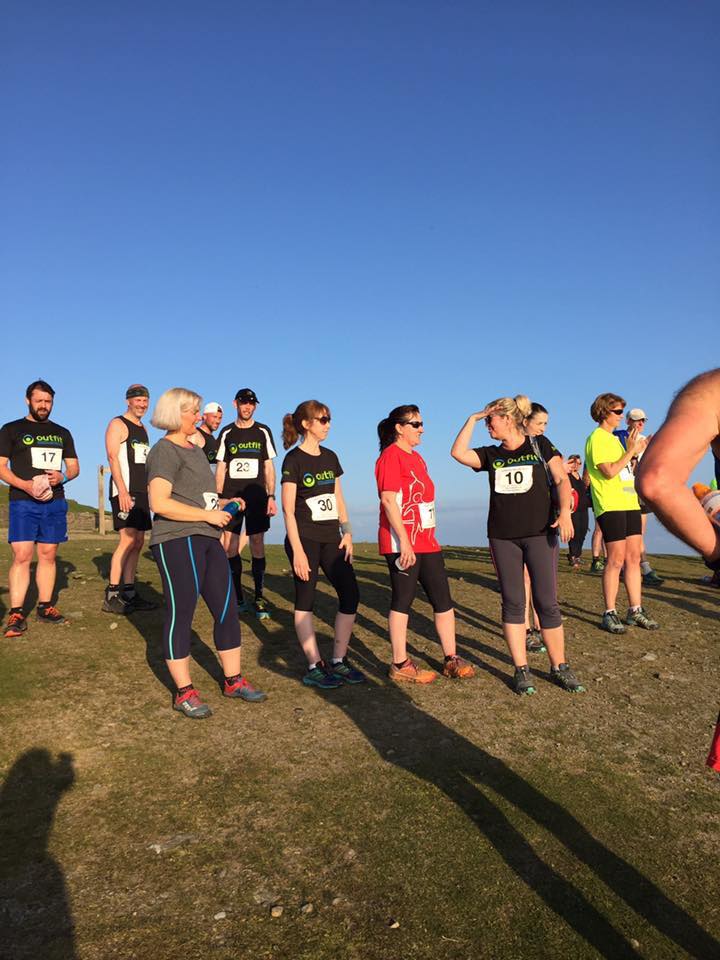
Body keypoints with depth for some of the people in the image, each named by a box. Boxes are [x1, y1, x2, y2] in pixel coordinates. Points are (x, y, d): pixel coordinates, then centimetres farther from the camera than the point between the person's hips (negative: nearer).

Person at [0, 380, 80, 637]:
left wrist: (62, 476, -8)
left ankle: (45, 607, 15)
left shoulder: (62, 433, 16)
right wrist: (25, 485, -17)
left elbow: (74, 466, 16)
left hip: (55, 502, 4)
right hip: (23, 502, -4)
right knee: (21, 556, -10)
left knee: (48, 555, 7)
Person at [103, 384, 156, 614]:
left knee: (138, 543, 8)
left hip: (141, 492, 9)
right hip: (125, 491, -9)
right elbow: (113, 458, -14)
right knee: (128, 540, -15)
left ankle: (129, 593, 14)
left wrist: (150, 492, 18)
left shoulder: (143, 429, 21)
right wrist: (123, 492, -22)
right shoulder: (117, 424, -4)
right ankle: (111, 596, -10)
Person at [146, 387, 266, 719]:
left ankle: (233, 680, 22)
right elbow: (160, 503, -19)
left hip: (207, 540, 9)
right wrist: (207, 515, -17)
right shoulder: (164, 451, -8)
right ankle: (184, 693, 11)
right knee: (180, 614, -1)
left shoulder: (196, 449, 21)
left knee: (227, 609, 9)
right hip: (177, 541, -9)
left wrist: (224, 504, 13)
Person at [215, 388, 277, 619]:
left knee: (257, 546, -1)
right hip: (231, 496, 1)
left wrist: (271, 497, -3)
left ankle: (259, 599, 4)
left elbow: (268, 467, 5)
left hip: (256, 496, -1)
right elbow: (221, 468, 9)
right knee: (229, 546, -1)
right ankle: (238, 599, 9)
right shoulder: (227, 432, 9)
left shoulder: (263, 432, 6)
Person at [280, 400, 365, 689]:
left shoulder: (330, 457, 11)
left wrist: (347, 533, 7)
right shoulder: (294, 459, -8)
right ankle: (314, 668, 10)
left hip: (331, 538, 7)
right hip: (304, 539, -7)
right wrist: (297, 550, -16)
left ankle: (338, 662, 15)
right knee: (305, 601, 1)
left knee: (350, 595, 3)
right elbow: (288, 509, -12)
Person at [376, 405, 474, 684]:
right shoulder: (391, 456, -10)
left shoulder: (416, 457, 19)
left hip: (427, 541, 9)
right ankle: (400, 665, 10)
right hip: (402, 543, -9)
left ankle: (451, 660, 19)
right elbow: (388, 499, -19)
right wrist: (404, 541, -23)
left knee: (443, 599, 10)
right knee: (403, 600, -1)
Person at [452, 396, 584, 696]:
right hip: (502, 537, 3)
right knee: (512, 602, 4)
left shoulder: (540, 444, 3)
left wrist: (565, 511, -17)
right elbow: (458, 452, -5)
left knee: (547, 602, -1)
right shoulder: (491, 455, 10)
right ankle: (521, 670, 12)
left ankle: (559, 667, 13)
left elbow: (561, 480, -2)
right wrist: (472, 419, -1)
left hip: (540, 533, -3)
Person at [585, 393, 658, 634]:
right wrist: (630, 451, -12)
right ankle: (609, 614, 2)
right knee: (616, 560, -6)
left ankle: (635, 610, 15)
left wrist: (635, 451, 14)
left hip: (629, 503, 9)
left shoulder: (614, 438, 20)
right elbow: (609, 471, -17)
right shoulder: (597, 438, -7)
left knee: (634, 558, 8)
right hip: (610, 506, -9)